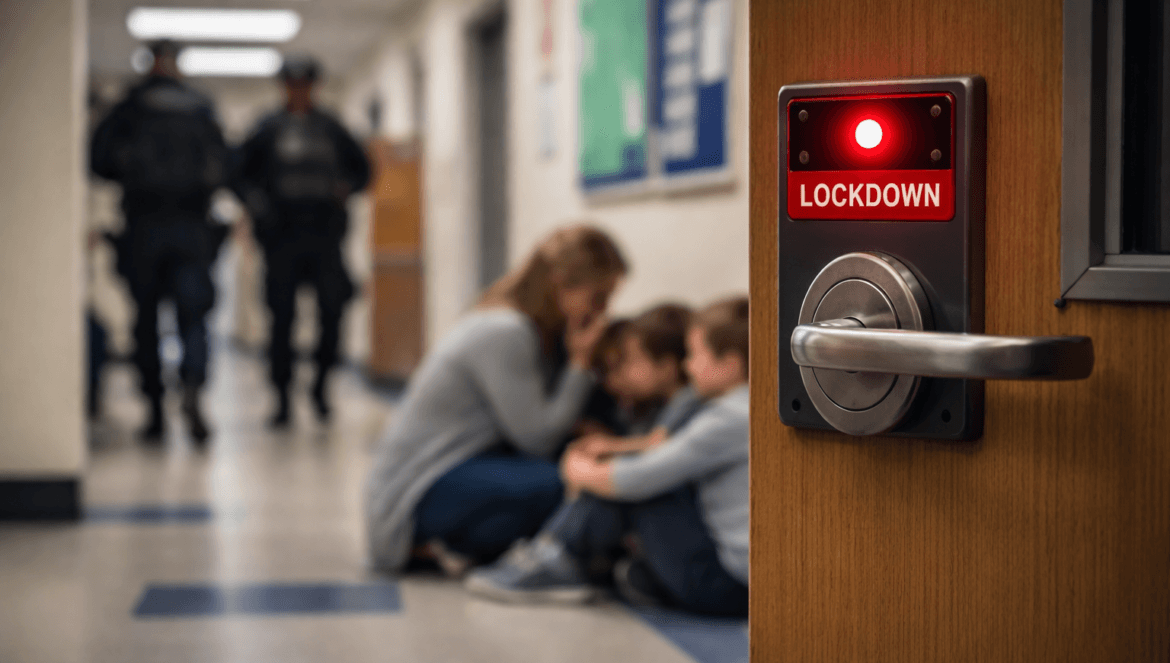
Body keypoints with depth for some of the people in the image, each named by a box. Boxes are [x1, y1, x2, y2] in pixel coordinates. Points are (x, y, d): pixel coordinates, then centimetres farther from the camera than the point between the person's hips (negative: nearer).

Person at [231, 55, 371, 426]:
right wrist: (255, 203, -9)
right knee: (282, 316, -1)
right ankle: (282, 398, 7)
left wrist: (346, 188, 1)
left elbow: (361, 168, 21)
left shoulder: (331, 129, 13)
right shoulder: (268, 130, 7)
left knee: (333, 309, -9)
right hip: (283, 234, -1)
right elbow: (239, 174, 7)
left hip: (324, 233, 1)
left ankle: (321, 383, 10)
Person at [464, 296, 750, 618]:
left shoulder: (728, 418, -17)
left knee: (631, 481, -5)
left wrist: (585, 473, 4)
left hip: (726, 586, -10)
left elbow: (636, 480, -15)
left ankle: (557, 560, 6)